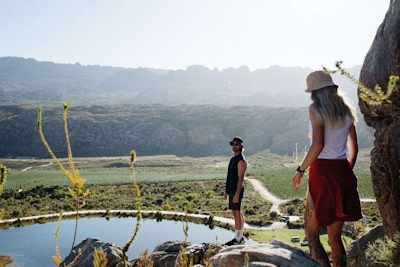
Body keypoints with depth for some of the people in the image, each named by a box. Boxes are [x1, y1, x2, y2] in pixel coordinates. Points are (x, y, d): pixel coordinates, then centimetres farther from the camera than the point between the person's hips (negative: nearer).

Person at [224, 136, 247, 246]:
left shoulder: (241, 160, -13)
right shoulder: (233, 159, 15)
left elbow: (241, 178, -20)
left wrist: (237, 194, -24)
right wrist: (227, 191, 19)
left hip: (237, 190, -10)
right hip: (232, 190, 10)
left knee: (237, 213, -6)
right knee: (238, 213, 13)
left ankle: (238, 239, -1)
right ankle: (240, 237, 21)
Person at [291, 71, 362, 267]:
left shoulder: (316, 109, -6)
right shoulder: (346, 110, 13)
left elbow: (317, 145, -18)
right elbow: (353, 149, 16)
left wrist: (300, 170, -9)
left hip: (322, 172, -7)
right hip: (344, 174, 7)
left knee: (311, 235, 2)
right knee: (335, 237, 14)